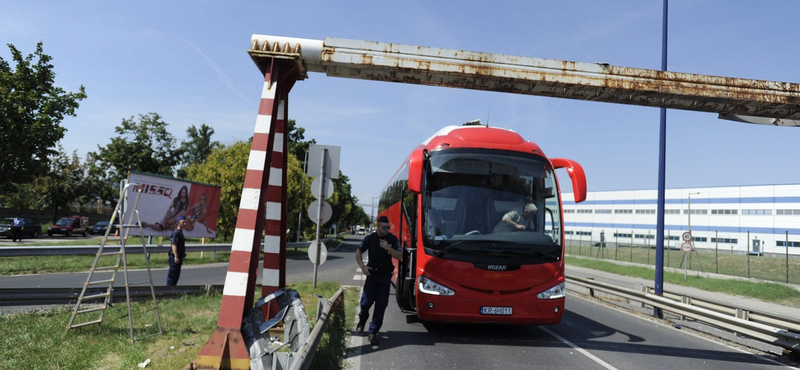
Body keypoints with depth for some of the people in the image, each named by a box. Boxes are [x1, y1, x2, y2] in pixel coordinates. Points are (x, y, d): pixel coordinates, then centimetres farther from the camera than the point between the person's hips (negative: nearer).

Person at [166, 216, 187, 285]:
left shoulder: (180, 232, 16)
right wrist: (176, 256, -26)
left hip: (179, 256, 10)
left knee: (177, 274, 14)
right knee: (172, 274, -6)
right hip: (175, 256, -10)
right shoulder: (176, 232, -14)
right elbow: (174, 245, -21)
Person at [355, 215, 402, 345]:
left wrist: (388, 248, -19)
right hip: (372, 274, -1)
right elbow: (358, 253, 6)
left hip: (385, 276, 1)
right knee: (366, 301, 1)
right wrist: (363, 266, -7)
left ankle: (373, 332, 5)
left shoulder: (393, 239, -2)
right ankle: (361, 322, 33)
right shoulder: (370, 238, -5)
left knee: (381, 304, -2)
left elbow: (399, 256, -5)